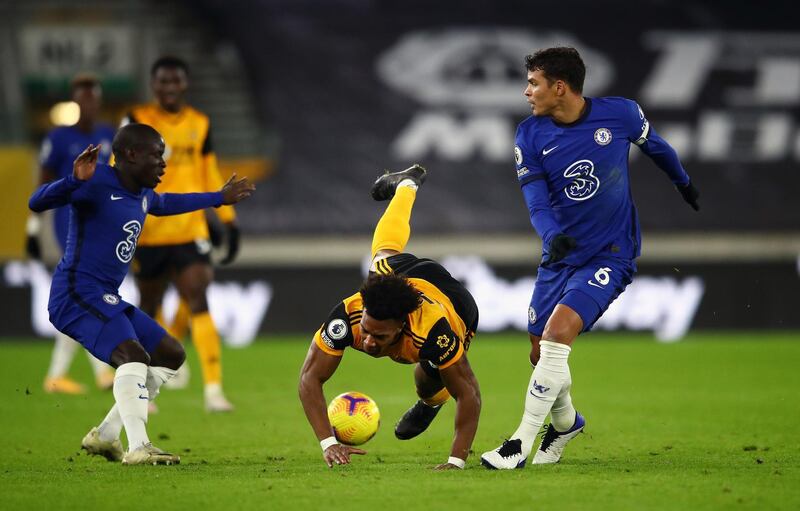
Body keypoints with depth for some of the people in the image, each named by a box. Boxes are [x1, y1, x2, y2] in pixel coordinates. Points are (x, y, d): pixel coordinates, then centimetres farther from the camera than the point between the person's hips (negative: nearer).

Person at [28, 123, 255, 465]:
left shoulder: (143, 194, 16)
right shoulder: (98, 184, -14)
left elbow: (165, 204, 41)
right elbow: (37, 203, -26)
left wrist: (219, 198, 48)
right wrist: (76, 180, -45)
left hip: (106, 298, 10)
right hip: (77, 292, -10)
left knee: (171, 355, 13)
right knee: (134, 355, -29)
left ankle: (105, 436, 12)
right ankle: (137, 449, -34)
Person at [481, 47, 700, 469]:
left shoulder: (620, 114, -10)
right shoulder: (530, 136, -5)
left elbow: (654, 145, 11)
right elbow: (537, 204, -11)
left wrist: (683, 182, 30)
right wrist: (552, 235, -33)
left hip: (609, 255, -4)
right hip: (559, 256, 4)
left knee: (558, 330, -23)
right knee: (540, 353, 6)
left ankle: (522, 443, -19)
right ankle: (565, 422, 38)